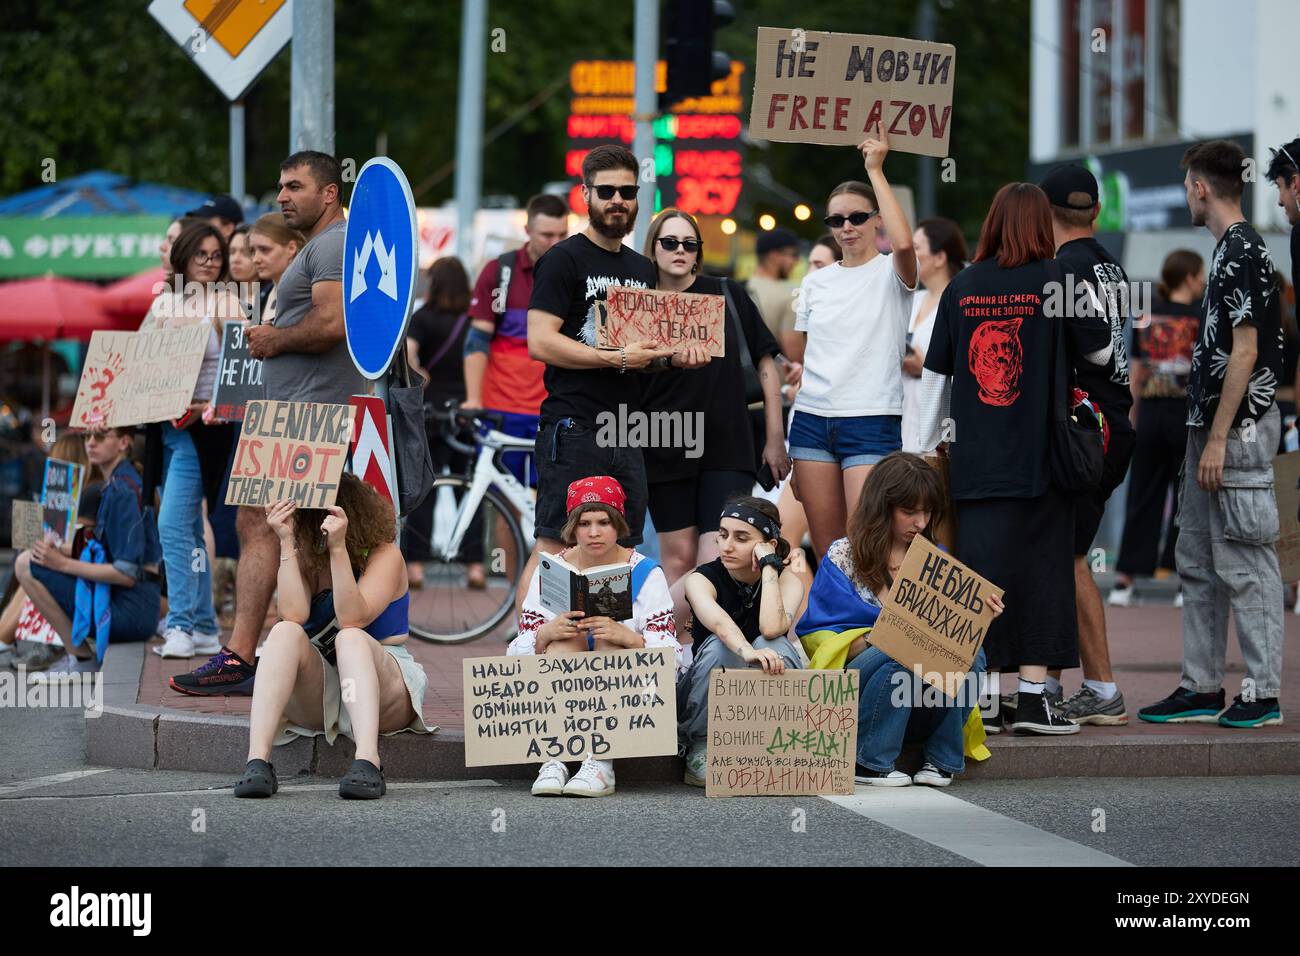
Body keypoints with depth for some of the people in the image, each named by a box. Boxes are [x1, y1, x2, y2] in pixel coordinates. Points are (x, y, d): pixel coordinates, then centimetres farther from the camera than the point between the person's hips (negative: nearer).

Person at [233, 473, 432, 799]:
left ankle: (367, 761, -57)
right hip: (317, 695, 3)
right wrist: (286, 542, -14)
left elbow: (352, 619, -21)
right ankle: (257, 760, -45)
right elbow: (293, 615, -13)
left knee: (350, 639, -34)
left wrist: (338, 549, -26)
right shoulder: (305, 558, 7)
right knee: (285, 633, -26)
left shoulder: (384, 555, -5)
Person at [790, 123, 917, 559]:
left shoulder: (891, 274, 0)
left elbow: (904, 242, -25)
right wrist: (778, 440, 14)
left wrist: (875, 171, -17)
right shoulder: (815, 282, 14)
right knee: (825, 550, 3)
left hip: (871, 423, -5)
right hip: (812, 420, 5)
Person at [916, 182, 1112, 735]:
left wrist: (929, 442, 18)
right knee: (1041, 565, 2)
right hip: (1040, 453, -3)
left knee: (979, 565, 5)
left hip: (974, 456, 3)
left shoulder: (961, 288, 4)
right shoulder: (1057, 282, -5)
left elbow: (935, 373, 9)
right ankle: (1033, 697, -1)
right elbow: (1100, 351, 6)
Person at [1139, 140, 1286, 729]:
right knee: (1198, 563, 12)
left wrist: (1219, 438, -20)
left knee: (1244, 563, -6)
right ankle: (1202, 688, 16)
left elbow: (1244, 351, -19)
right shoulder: (1230, 250, 16)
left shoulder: (1241, 251, -14)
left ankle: (1263, 691, -2)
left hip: (1238, 429, -10)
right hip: (1213, 429, 10)